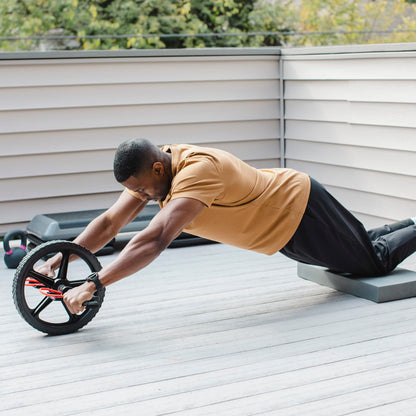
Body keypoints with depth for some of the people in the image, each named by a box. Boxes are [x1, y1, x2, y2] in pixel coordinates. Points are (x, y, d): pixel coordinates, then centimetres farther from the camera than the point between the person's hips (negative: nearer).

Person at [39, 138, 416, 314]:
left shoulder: (198, 172, -40)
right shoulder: (152, 170, -14)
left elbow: (155, 241, -50)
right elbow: (109, 223, -12)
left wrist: (93, 285, -54)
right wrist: (63, 257, -24)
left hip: (300, 206, -8)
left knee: (374, 261, 11)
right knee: (360, 245, 30)